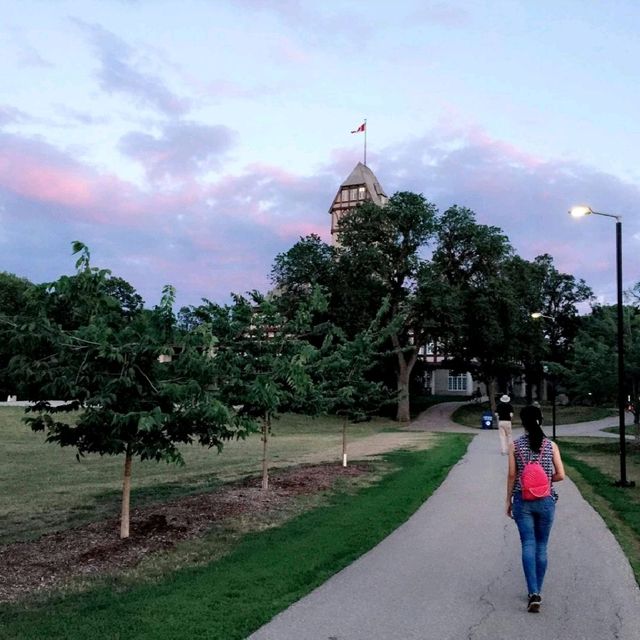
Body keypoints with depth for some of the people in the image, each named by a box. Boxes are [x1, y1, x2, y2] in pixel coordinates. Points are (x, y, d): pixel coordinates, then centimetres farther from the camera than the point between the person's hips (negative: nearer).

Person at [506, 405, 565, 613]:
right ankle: (537, 591, 21)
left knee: (528, 546, 1)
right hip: (546, 500, 1)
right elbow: (560, 475, -4)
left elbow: (512, 475, -4)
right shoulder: (551, 445, -2)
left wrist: (508, 500, 6)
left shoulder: (515, 445, -4)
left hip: (522, 500, -1)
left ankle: (533, 593, -10)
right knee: (541, 546, 13)